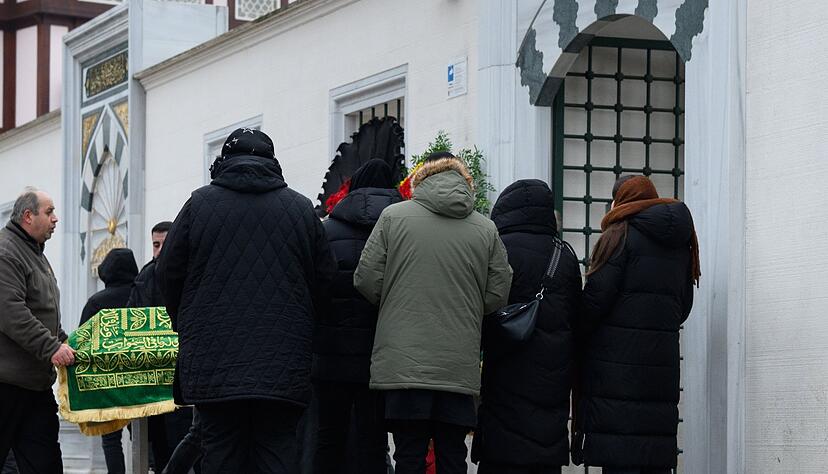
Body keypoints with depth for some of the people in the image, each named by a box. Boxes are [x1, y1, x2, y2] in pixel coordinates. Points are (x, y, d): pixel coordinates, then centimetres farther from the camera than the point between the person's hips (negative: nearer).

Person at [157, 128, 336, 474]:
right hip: (283, 364, 1)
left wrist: (185, 324, 22)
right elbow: (325, 279, 9)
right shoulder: (301, 208, 6)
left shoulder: (199, 203, 2)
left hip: (213, 359, -1)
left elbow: (168, 274, 6)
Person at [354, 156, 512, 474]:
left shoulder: (393, 216, 1)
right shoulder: (486, 229, 5)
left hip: (404, 362, -1)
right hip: (460, 366, 2)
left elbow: (366, 280, 0)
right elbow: (498, 293, 6)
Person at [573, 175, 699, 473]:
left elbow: (596, 298, -11)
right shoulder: (682, 245, 16)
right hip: (663, 363, 7)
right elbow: (684, 305, 21)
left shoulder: (621, 235, -5)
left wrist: (578, 339, -1)